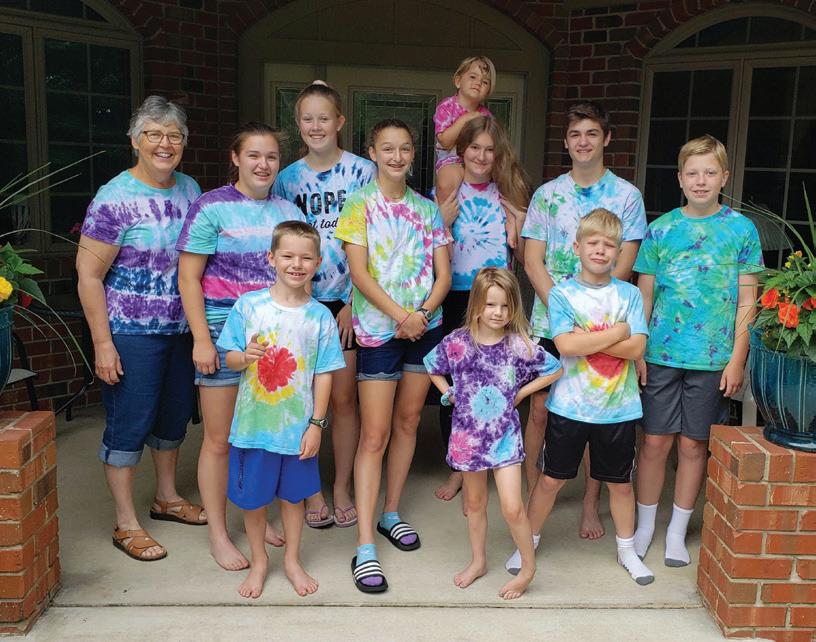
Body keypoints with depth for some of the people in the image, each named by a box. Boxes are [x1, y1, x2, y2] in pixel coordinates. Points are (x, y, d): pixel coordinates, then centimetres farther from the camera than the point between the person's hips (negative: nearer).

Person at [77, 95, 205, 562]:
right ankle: (126, 524, 17)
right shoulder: (115, 199, -15)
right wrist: (103, 344, -17)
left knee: (176, 414, 18)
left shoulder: (190, 189, 5)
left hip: (182, 328, 7)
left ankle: (168, 496, 38)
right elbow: (89, 275, -14)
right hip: (131, 333, -6)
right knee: (129, 423, 2)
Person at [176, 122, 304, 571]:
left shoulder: (288, 211, 10)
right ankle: (218, 533, 18)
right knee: (220, 439, 4)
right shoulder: (212, 207, -5)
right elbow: (188, 278, -7)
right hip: (225, 332, -4)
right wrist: (202, 338, -12)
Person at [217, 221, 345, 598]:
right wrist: (246, 356, -23)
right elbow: (229, 357, 0)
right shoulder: (248, 305, -5)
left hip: (297, 425, 0)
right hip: (253, 422, 0)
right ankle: (258, 561, 35)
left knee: (293, 495, 16)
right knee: (252, 497, 12)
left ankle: (292, 560, 38)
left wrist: (316, 423, -4)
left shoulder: (320, 316, -4)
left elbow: (324, 374, -2)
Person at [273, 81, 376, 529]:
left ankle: (342, 488, 20)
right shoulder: (287, 178, 7)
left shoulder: (362, 172, -1)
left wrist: (353, 302, -9)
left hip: (348, 300, -2)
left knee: (344, 398, 4)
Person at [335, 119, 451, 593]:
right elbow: (359, 272, -10)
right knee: (374, 435, -5)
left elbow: (443, 274, 6)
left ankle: (392, 513, 29)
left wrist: (423, 313, -12)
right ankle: (365, 547, -2)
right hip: (378, 329, -4)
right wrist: (400, 314, -20)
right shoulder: (360, 205, -2)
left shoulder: (427, 209, 9)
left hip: (426, 326, 5)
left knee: (408, 421, 12)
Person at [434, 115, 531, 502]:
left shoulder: (509, 195, 5)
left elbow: (524, 259, 7)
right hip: (454, 300, 0)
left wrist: (517, 229, -10)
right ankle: (458, 468, 23)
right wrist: (443, 222, -15)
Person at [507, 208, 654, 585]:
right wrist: (617, 333, -14)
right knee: (551, 479, 9)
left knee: (620, 482, 15)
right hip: (569, 406, -1)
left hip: (618, 408, 2)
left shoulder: (629, 294, 1)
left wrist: (587, 338, -17)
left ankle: (626, 549, 36)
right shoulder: (562, 294, -4)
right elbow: (566, 345, -18)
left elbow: (637, 348, -11)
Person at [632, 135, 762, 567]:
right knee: (655, 442, 5)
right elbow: (644, 296, 5)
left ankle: (677, 532, 24)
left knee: (693, 445, 8)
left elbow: (746, 302, 1)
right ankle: (644, 528, 22)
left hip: (713, 359, 0)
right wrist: (636, 352, -1)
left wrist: (736, 359, -4)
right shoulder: (661, 229, 3)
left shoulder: (741, 229, 1)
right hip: (661, 353, 1)